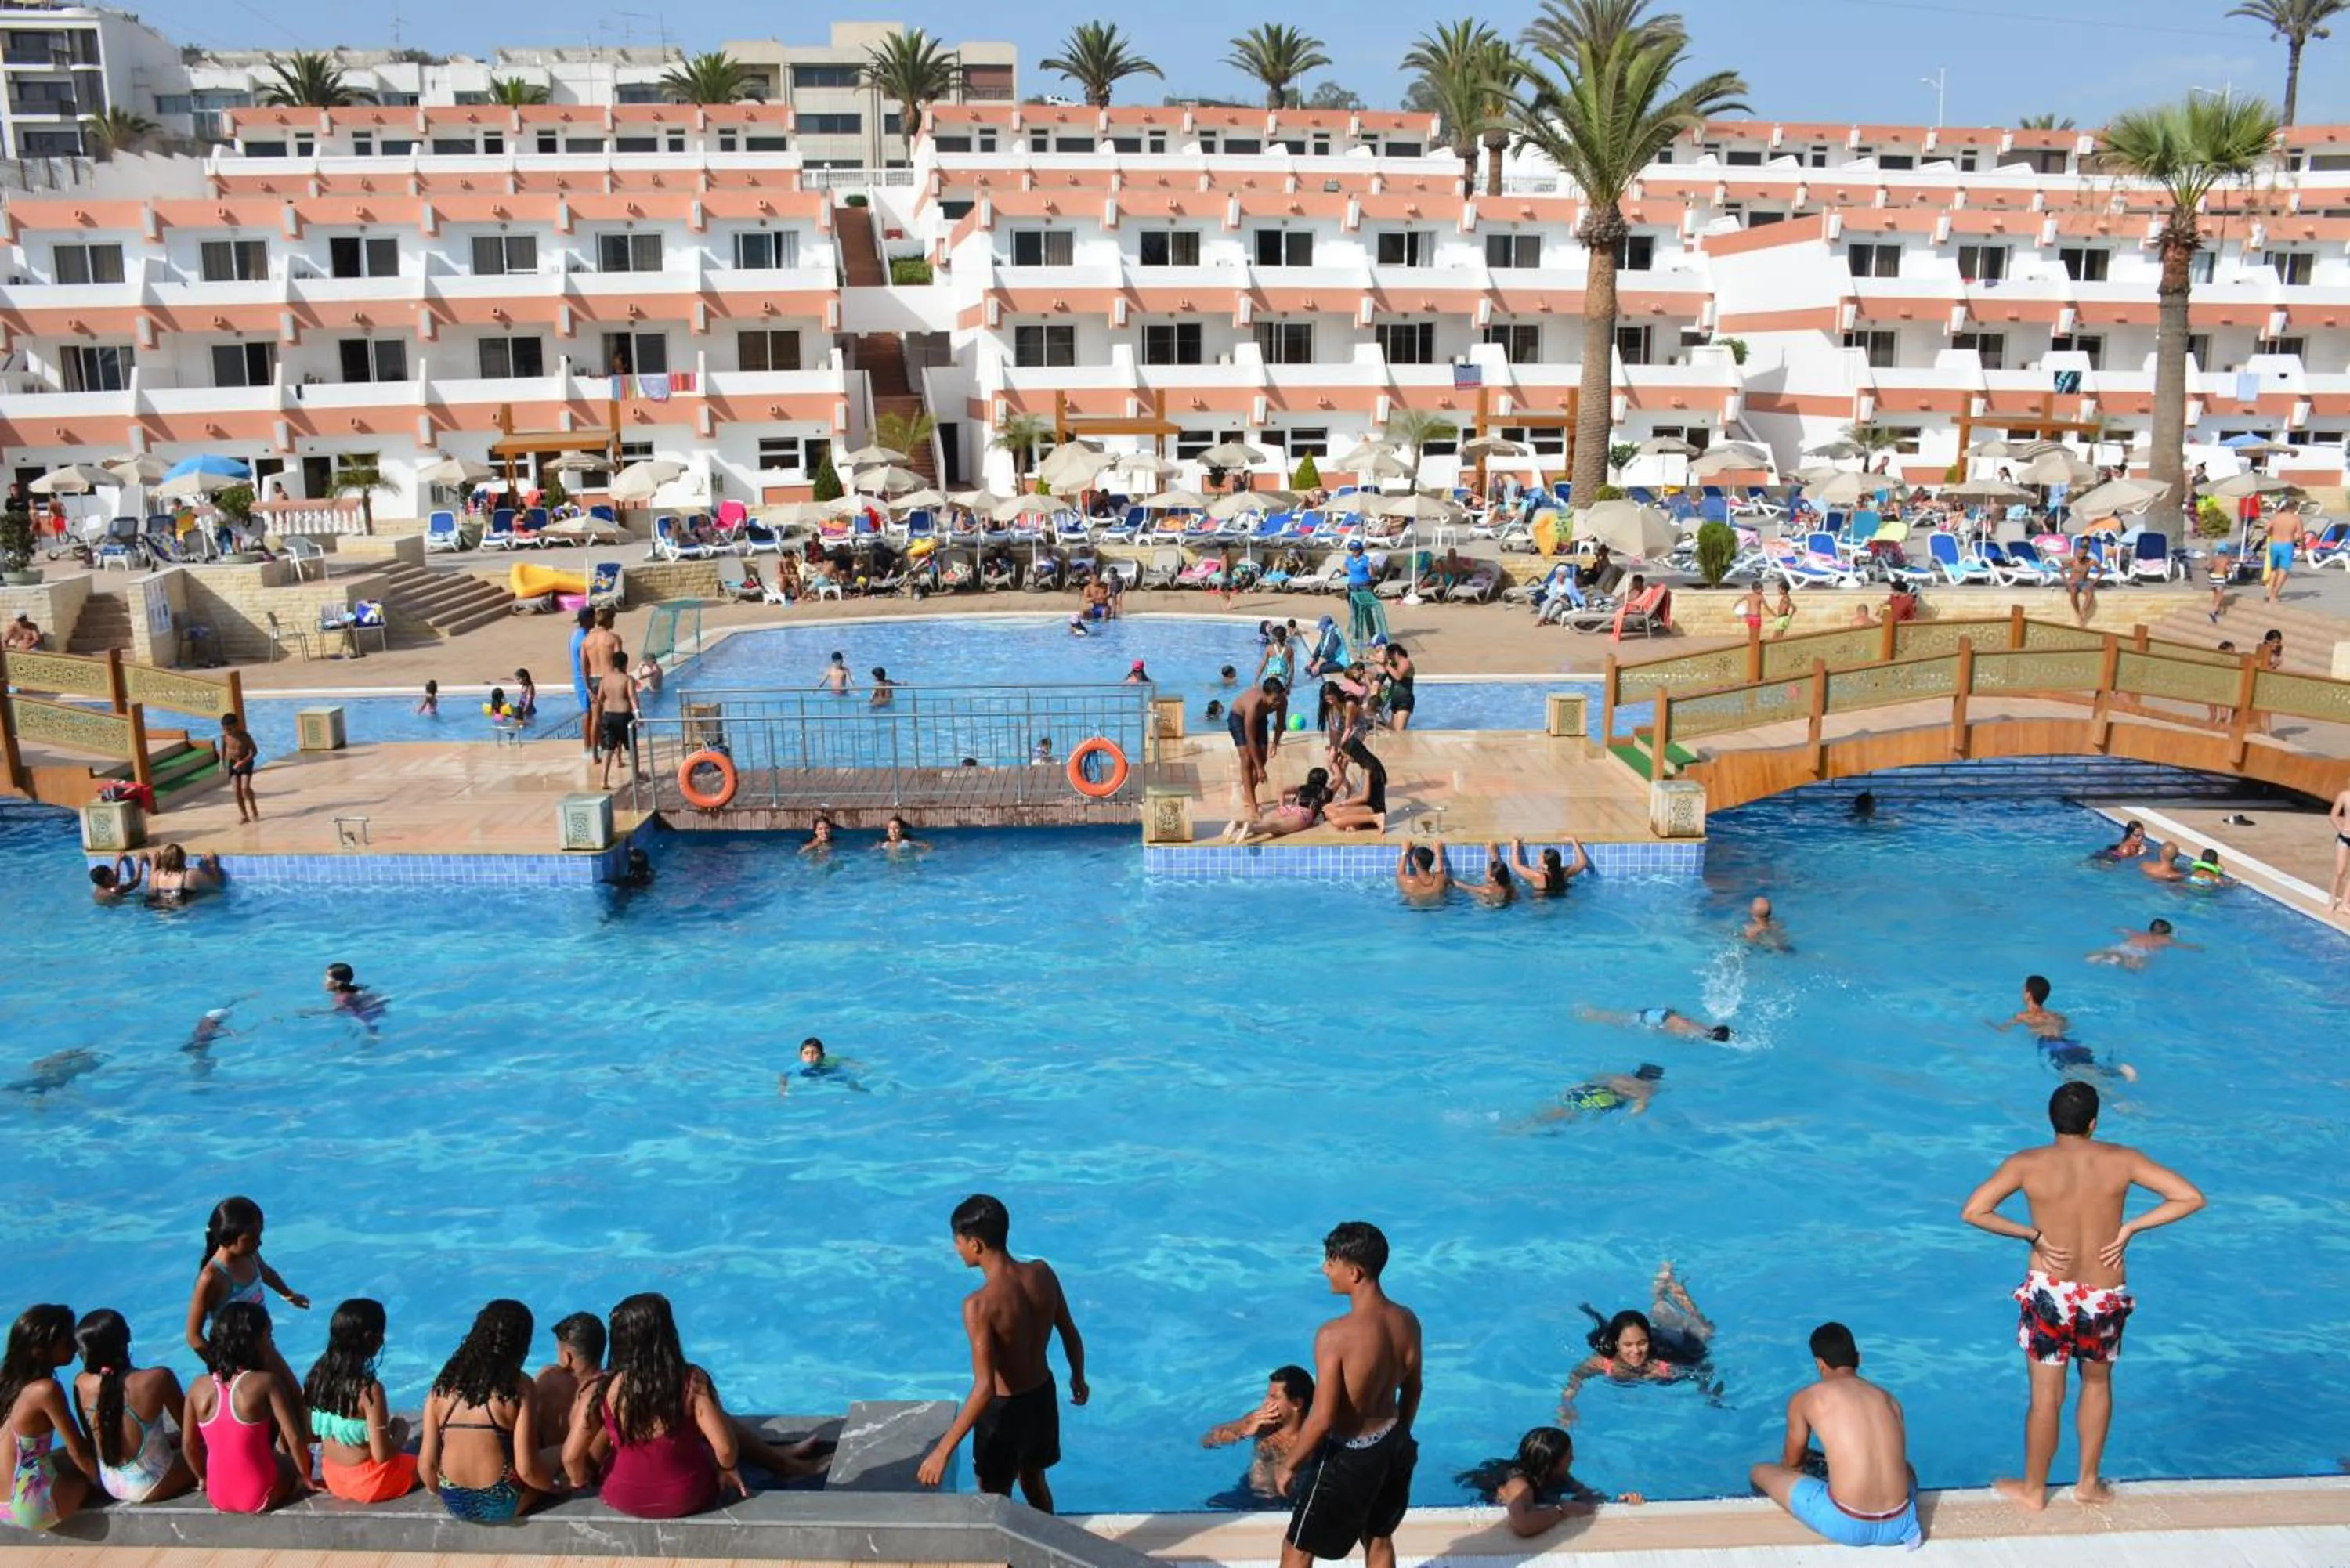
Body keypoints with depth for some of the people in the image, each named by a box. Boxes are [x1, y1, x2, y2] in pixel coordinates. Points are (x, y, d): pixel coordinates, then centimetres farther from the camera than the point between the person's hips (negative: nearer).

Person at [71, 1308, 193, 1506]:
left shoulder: (81, 1384, -14)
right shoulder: (157, 1379, -28)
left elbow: (93, 1439, 3)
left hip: (110, 1486, 6)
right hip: (152, 1487, -6)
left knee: (176, 1438, 30)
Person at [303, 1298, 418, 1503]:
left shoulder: (318, 1373, -11)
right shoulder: (369, 1389, -30)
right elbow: (381, 1455, -25)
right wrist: (399, 1437, -5)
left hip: (332, 1477, 5)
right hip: (367, 1484, -5)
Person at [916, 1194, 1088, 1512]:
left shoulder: (979, 1304, -30)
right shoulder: (1043, 1273, -12)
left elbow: (984, 1388, -32)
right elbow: (1071, 1335, 1)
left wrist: (943, 1450, -28)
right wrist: (1078, 1378, 20)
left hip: (1005, 1409, -6)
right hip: (1043, 1396, 6)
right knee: (1034, 1480, 29)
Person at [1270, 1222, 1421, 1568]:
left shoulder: (1335, 1335, -29)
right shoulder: (1407, 1321, -8)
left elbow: (1322, 1418, -25)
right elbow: (1412, 1391, 6)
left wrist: (1289, 1466, -10)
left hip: (1350, 1457, -6)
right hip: (1394, 1447, 7)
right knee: (1379, 1539, 27)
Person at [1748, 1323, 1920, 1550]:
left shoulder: (1806, 1398, 3)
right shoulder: (1889, 1399, 13)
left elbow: (1792, 1463, 19)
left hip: (1845, 1526, -4)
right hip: (1899, 1526, 4)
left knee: (1759, 1473, 18)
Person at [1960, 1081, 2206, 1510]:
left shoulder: (2026, 1164, -12)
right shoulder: (2121, 1160, -9)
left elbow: (1972, 1211, -17)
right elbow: (2190, 1198, -8)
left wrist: (2031, 1234, -8)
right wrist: (2130, 1228, -6)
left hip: (2049, 1293, -1)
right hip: (2105, 1297, 1)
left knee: (2047, 1396, 11)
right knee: (2097, 1382, 25)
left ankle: (2033, 1490, 27)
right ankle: (2089, 1483, 35)